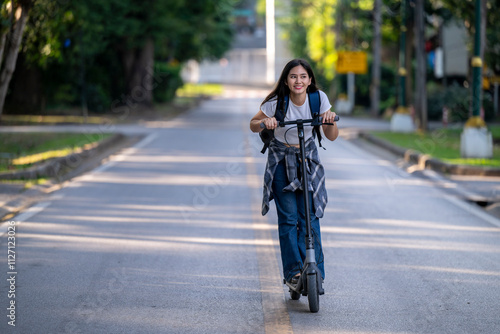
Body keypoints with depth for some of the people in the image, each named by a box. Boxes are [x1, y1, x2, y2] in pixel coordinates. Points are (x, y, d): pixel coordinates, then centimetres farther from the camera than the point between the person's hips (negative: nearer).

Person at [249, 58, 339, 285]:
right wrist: (265, 123, -26)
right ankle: (293, 271, -1)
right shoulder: (276, 103, -19)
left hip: (308, 158, 1)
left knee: (309, 216, -8)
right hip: (281, 160, -1)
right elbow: (253, 125, -4)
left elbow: (331, 137, -8)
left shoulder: (318, 98, -13)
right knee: (288, 217, -8)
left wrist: (331, 120, -29)